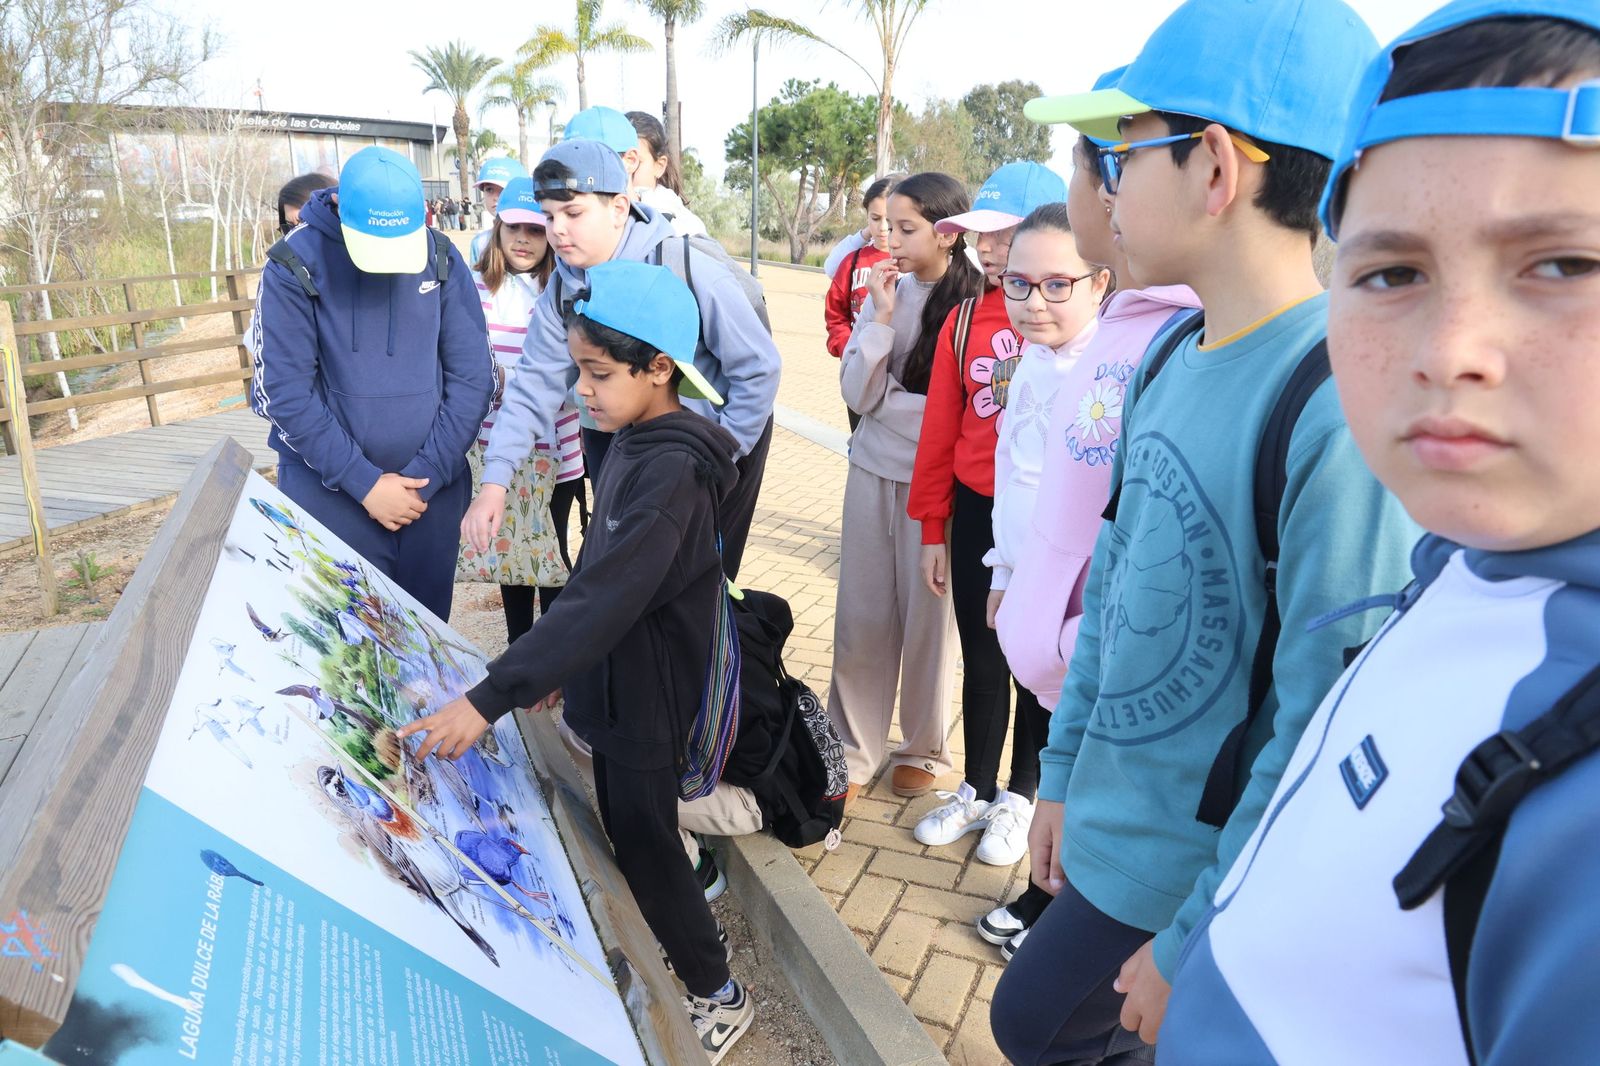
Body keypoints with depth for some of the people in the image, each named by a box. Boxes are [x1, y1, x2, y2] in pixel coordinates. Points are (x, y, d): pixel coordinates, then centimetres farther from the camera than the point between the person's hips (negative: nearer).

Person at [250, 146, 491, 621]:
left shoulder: (441, 259, -2)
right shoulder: (294, 264, -9)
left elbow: (473, 376, -3)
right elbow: (282, 392, -11)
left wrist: (426, 475, -9)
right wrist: (364, 482, -14)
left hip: (432, 491, 2)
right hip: (329, 493, -2)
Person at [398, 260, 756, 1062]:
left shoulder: (672, 471, -27)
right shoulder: (635, 444, 2)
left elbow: (602, 599, -35)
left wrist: (489, 698, -37)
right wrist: (560, 665, 18)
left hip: (647, 697, -8)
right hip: (617, 684, 8)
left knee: (644, 843, 7)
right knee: (625, 831, 22)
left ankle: (718, 996, 26)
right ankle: (656, 938, 45)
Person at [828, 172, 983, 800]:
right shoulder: (884, 292, 3)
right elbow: (856, 394, -4)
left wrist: (884, 395, -7)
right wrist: (882, 317, -11)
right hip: (873, 471, 4)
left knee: (927, 614, 8)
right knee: (862, 615, 8)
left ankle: (924, 749, 28)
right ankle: (853, 749, 22)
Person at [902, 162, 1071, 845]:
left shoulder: (1083, 319, -10)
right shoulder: (965, 320, 2)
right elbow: (940, 429, 5)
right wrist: (933, 530, 7)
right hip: (977, 510, 4)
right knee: (981, 658, 15)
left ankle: (1020, 796, 32)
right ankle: (976, 790, 34)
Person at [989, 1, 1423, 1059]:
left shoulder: (1344, 410, -25)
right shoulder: (1169, 360, 1)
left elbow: (1331, 728, -23)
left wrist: (1199, 947, -14)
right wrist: (1065, 773, 13)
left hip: (1200, 882, -7)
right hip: (1108, 838, 7)